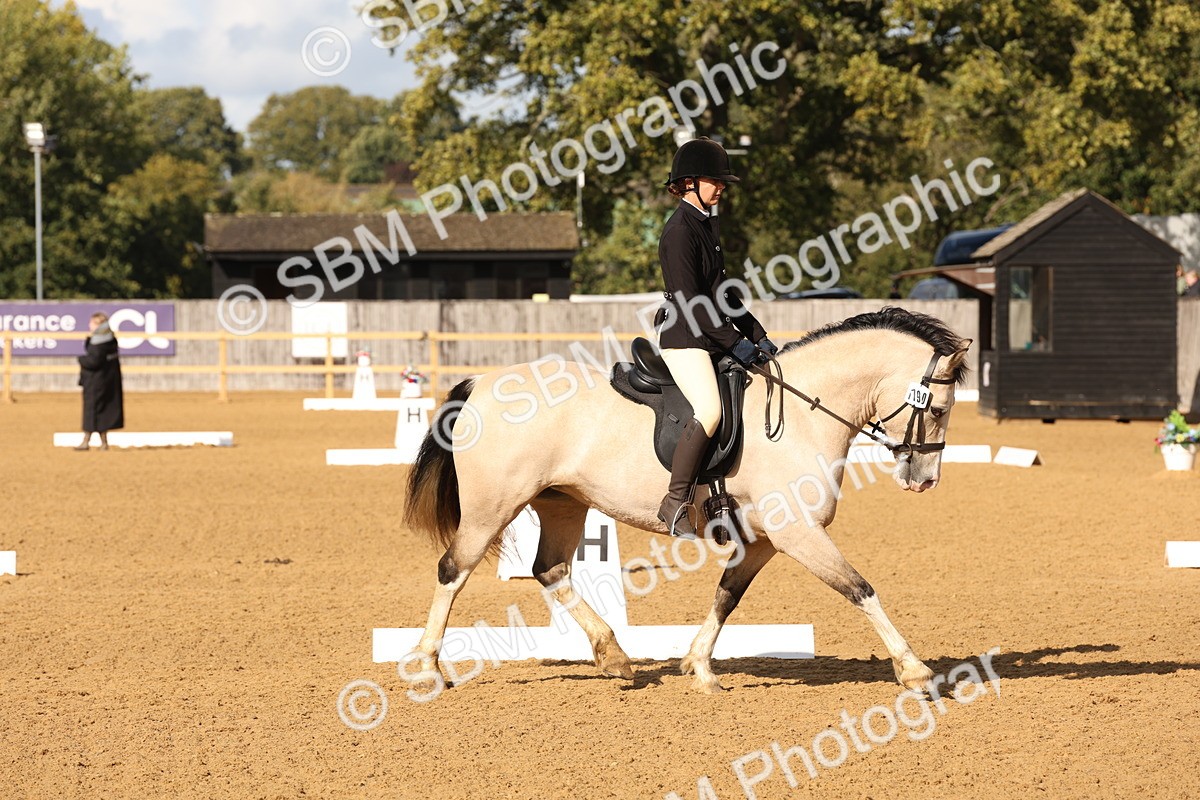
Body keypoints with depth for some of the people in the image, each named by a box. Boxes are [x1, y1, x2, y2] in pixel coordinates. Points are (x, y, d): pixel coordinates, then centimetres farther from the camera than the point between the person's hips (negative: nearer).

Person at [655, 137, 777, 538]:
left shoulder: (709, 225, 16)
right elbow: (689, 299, -19)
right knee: (709, 410, -29)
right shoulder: (679, 230, -13)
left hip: (714, 337, 10)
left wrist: (757, 335, 13)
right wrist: (733, 341, -20)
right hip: (684, 338, -10)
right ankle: (675, 501, -20)